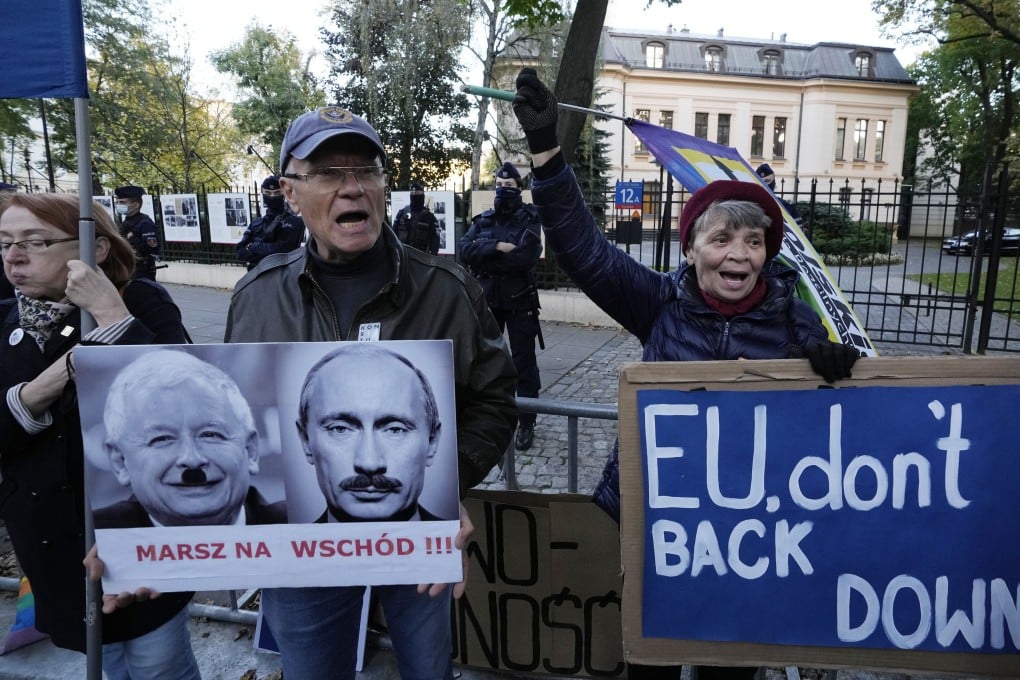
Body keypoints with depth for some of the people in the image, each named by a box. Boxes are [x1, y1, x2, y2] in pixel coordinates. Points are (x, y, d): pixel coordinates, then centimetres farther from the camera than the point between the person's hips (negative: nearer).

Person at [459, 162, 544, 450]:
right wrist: (498, 247, -21)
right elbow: (464, 250, -8)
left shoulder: (529, 219, -3)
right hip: (487, 300, 4)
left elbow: (526, 256, -20)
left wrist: (485, 258, -13)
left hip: (519, 301, -4)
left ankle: (527, 424, 10)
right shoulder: (482, 220, 8)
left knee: (524, 362, 1)